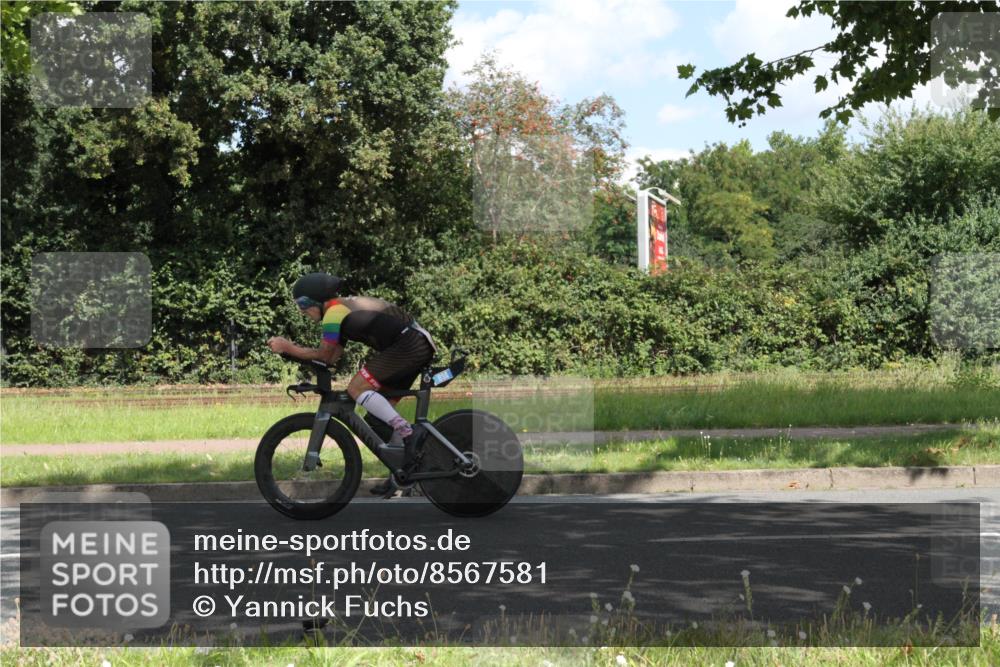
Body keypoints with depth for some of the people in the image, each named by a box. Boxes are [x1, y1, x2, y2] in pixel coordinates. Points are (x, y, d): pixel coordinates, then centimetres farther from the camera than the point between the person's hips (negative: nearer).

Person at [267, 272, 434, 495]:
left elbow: (325, 355, -7)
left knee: (357, 388, -14)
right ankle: (403, 472, 15)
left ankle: (409, 433, -19)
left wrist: (287, 348, -1)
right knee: (383, 410, 13)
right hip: (422, 344, 10)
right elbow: (333, 356, 17)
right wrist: (290, 348, 12)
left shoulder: (335, 311, -8)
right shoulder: (346, 306, 22)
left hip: (408, 345, -10)